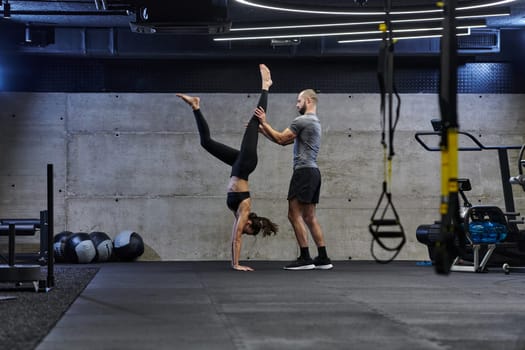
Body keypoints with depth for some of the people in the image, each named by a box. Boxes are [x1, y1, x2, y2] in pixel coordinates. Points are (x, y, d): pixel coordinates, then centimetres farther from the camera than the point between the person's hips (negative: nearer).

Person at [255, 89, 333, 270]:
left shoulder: (302, 120, -10)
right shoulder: (315, 122, 25)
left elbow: (281, 138, -9)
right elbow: (284, 141, 26)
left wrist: (264, 122, 0)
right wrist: (260, 128, 26)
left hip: (304, 172, -10)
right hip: (313, 172, 10)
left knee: (294, 215, -9)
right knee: (309, 217, 10)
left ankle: (305, 258, -11)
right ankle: (323, 258, 8)